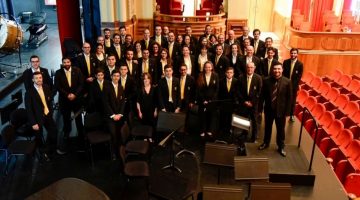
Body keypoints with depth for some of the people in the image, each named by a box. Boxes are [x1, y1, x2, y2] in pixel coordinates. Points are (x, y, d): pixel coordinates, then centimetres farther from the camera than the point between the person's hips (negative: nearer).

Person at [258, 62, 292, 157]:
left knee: (281, 130, 14)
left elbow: (289, 98, -8)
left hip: (281, 110, -1)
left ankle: (281, 147, 34)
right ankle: (266, 143, 42)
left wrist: (287, 112, -9)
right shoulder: (266, 80, -9)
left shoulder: (287, 82, -12)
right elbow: (262, 96, -2)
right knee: (267, 128, 20)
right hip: (269, 109, 1)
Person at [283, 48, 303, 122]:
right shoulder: (286, 62, -1)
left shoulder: (300, 64, -6)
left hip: (294, 85, -1)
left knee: (293, 100, 8)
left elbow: (299, 76, -7)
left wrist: (293, 84, -14)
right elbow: (283, 73, 1)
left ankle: (291, 115, 21)